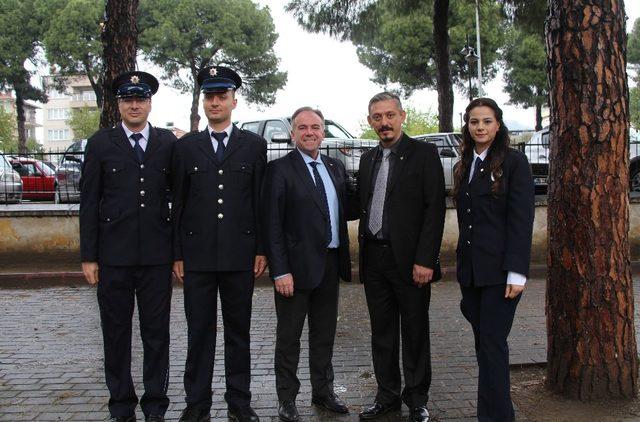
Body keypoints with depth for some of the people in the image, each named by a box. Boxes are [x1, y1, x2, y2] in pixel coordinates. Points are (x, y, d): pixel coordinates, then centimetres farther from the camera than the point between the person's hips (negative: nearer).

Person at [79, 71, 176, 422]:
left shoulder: (168, 142, 6)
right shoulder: (100, 144, 4)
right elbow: (89, 203, 3)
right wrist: (89, 256, -1)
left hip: (157, 255, 1)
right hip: (113, 257, 0)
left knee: (157, 333, 7)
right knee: (116, 334, 9)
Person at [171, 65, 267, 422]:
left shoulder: (254, 145, 6)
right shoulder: (186, 146, 8)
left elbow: (262, 201, 4)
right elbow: (178, 202, 6)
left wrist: (261, 250, -1)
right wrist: (177, 253, 2)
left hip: (240, 255, 0)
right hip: (197, 255, 1)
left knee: (239, 331, 9)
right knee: (199, 331, 7)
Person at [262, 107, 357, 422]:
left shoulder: (335, 167, 10)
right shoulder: (279, 169, -9)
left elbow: (345, 210, 16)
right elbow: (272, 224, -13)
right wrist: (280, 270, -17)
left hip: (330, 264, 6)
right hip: (298, 266, -6)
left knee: (324, 334, 18)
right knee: (289, 336, 9)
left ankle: (323, 392, 33)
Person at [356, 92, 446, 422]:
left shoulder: (424, 153, -5)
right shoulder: (368, 159, 14)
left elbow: (435, 209, -10)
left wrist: (425, 260, -16)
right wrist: (364, 254, 5)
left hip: (409, 259, -5)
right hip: (374, 259, 5)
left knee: (415, 333, 6)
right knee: (381, 333, 13)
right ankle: (387, 395, 27)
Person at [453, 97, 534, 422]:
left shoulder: (513, 162, -5)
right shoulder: (465, 166, 14)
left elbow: (521, 220, -11)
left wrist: (516, 272, -17)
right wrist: (463, 263, 13)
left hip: (499, 269, -6)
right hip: (470, 269, 6)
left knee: (492, 343, -5)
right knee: (483, 342, 10)